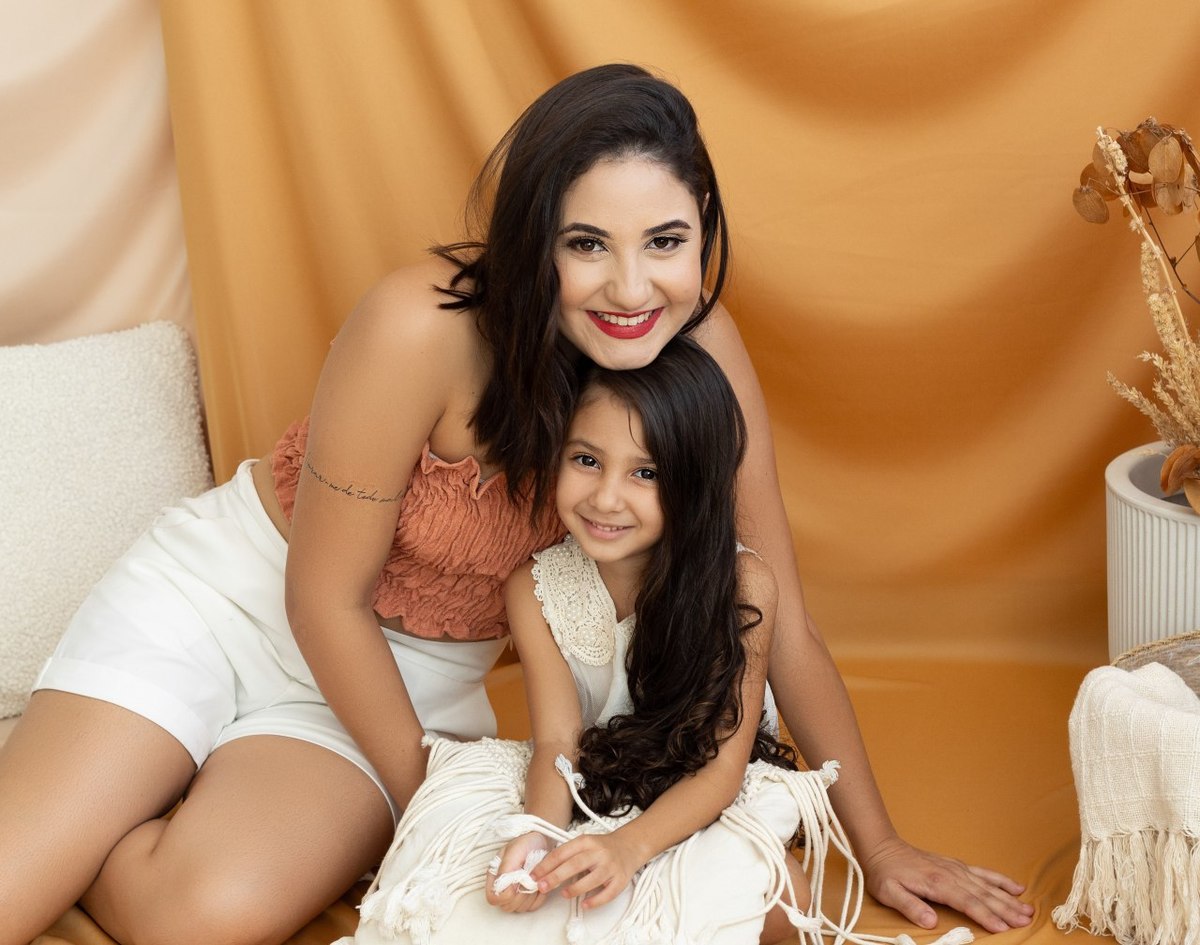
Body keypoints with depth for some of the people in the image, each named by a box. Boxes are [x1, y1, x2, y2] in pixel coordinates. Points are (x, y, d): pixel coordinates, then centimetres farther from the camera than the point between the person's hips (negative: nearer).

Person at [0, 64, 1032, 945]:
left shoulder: (704, 353, -16)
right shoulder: (424, 326, -29)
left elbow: (784, 628, -7)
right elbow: (327, 598, -17)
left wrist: (878, 843, -5)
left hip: (420, 675, 3)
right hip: (223, 597, -3)